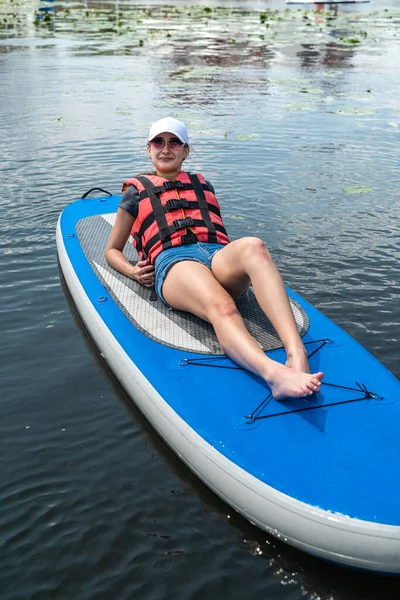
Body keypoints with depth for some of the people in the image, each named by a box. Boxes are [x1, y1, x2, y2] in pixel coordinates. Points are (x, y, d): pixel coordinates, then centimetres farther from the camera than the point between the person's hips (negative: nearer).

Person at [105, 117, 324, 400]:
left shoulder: (203, 185, 37)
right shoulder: (137, 191, 29)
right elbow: (112, 250, 31)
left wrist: (247, 259, 15)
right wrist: (133, 272, 6)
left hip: (219, 256, 3)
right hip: (173, 262, -2)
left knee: (253, 246, -38)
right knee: (221, 308, -39)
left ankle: (297, 356, -56)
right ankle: (274, 373, -68)